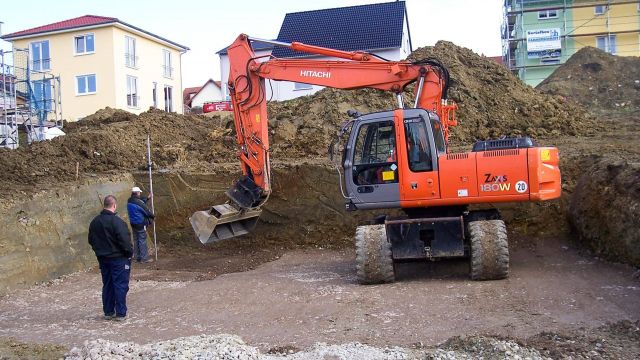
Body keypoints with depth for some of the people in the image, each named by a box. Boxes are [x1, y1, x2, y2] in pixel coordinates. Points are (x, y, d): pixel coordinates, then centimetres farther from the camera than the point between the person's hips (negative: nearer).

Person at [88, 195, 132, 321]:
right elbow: (124, 241, -21)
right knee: (120, 286, 0)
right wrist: (130, 252, -6)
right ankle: (120, 313, 3)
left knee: (107, 285, 14)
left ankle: (108, 312, 20)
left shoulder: (95, 222, 5)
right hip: (118, 258, -7)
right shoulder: (117, 221, -20)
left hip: (103, 258, 7)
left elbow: (91, 240, 14)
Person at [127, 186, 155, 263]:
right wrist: (153, 216, 3)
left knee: (136, 240, 16)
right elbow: (146, 211, -13)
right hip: (140, 224, -9)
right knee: (142, 240, -1)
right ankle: (144, 258, 4)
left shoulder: (129, 201, 4)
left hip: (133, 223, 9)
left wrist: (147, 198, 18)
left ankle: (138, 257, 24)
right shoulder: (138, 202, -22)